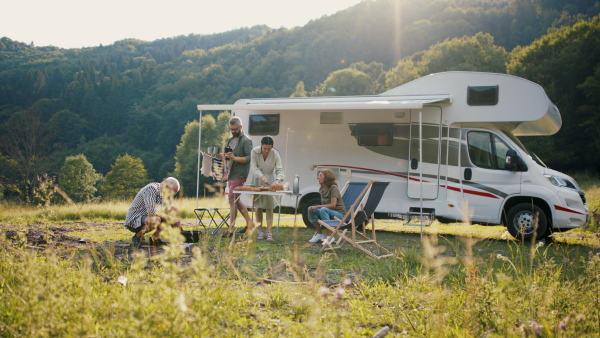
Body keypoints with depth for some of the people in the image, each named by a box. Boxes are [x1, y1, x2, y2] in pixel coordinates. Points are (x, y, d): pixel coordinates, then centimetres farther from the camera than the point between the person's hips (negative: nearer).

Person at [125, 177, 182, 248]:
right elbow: (151, 211, -34)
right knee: (155, 220, -39)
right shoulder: (151, 189, -23)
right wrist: (167, 217, -24)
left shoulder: (162, 192, 5)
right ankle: (137, 237, -11)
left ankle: (155, 238, 10)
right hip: (134, 220, -9)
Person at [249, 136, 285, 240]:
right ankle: (260, 231, 10)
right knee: (258, 206, 3)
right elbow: (253, 167, -23)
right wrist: (262, 176, -41)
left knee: (269, 206, -4)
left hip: (270, 181, -1)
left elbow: (279, 170, -24)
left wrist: (277, 180, -44)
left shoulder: (275, 154, -19)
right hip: (257, 181, 1)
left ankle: (269, 232, -2)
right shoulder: (255, 152, -19)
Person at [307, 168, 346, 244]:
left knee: (323, 210, -34)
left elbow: (333, 205, -26)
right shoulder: (322, 189, 8)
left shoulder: (333, 188, -16)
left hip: (339, 215, -8)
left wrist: (317, 207, -24)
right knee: (310, 209, -8)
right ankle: (319, 234, 2)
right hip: (327, 212, 8)